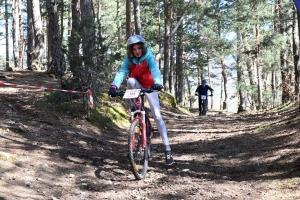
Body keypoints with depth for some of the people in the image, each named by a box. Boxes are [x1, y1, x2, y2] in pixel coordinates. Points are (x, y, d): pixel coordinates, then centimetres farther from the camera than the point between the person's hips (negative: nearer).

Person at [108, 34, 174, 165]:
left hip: (149, 87, -2)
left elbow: (155, 70, -39)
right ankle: (134, 109, -14)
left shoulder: (148, 57, -22)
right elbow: (121, 72, -28)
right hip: (137, 86, 2)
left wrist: (157, 83, -60)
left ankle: (168, 149, -9)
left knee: (157, 116, -11)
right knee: (130, 81, -34)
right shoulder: (129, 59, -14)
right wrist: (114, 86, -46)